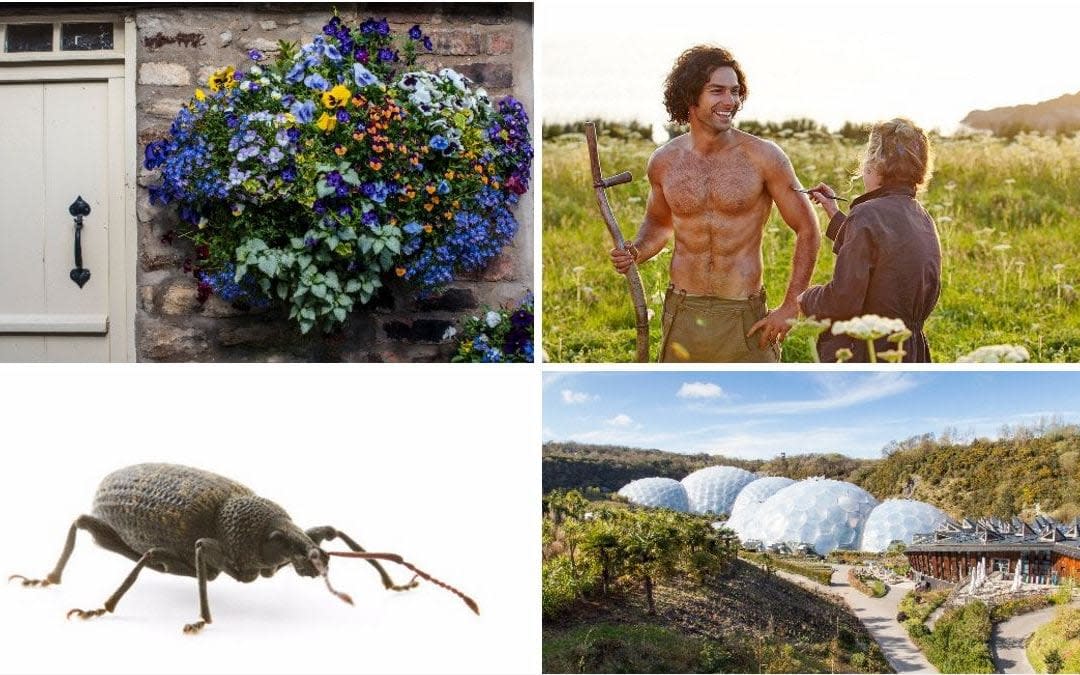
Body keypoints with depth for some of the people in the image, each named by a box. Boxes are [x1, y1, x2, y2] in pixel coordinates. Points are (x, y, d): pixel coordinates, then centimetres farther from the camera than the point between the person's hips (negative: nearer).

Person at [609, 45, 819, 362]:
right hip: (682, 316, 3)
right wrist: (636, 251, -1)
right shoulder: (664, 161, 2)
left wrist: (790, 308, -6)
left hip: (744, 321, -3)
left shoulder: (763, 157, -7)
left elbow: (807, 230, -1)